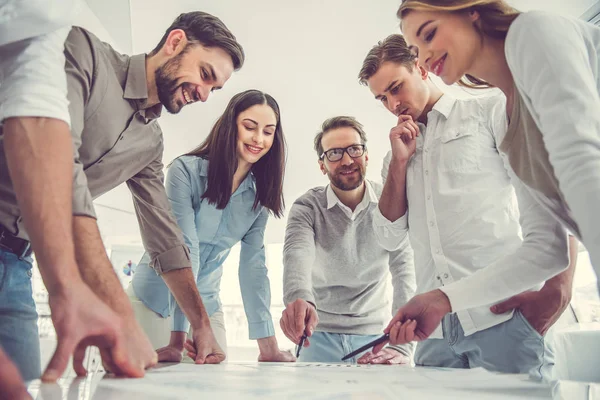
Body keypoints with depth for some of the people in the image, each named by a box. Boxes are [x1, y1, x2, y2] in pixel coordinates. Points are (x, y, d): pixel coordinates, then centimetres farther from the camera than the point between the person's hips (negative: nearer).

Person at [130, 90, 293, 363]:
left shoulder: (259, 195, -5)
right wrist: (178, 337, -34)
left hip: (206, 305, 4)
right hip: (154, 298, -4)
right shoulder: (186, 170, -20)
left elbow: (253, 264, -10)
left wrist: (268, 347, -18)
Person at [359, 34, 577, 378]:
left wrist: (559, 288, -15)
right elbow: (391, 238, 13)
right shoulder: (398, 155, 20)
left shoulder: (491, 112, 7)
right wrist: (399, 162, 4)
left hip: (503, 314, -4)